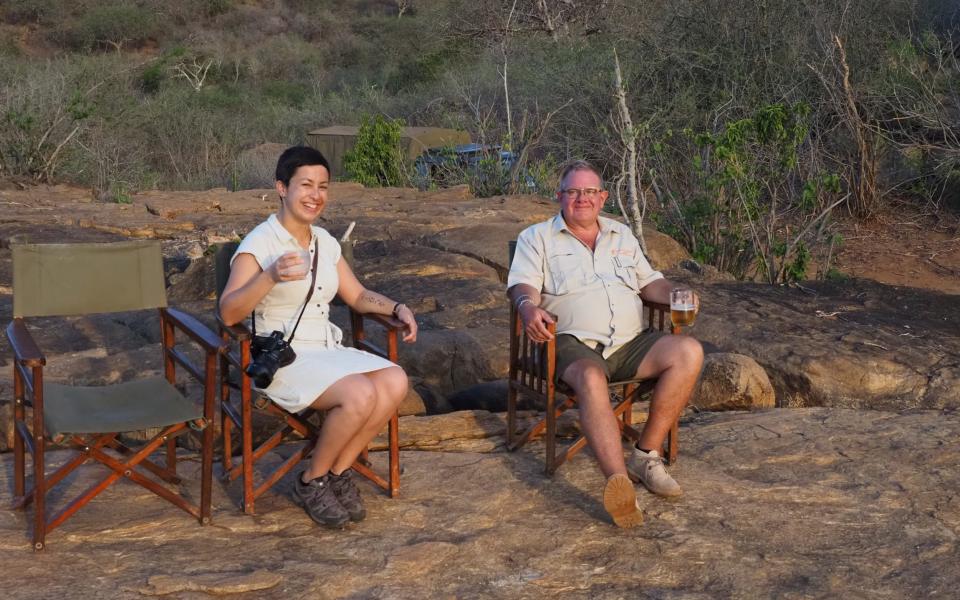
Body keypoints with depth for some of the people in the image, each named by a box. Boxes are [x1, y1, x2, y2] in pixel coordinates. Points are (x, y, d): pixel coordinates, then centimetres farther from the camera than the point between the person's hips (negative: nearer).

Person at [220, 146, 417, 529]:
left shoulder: (325, 241, 12)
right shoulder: (259, 243, -9)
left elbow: (357, 296, 20)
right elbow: (228, 313, -19)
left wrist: (397, 308, 1)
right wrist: (270, 276, -33)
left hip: (328, 351, 7)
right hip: (281, 358, -7)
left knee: (395, 382, -21)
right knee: (360, 394, -31)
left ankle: (338, 473, -3)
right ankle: (312, 483, -6)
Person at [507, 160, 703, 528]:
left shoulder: (622, 236, 27)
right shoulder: (536, 238, 13)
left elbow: (648, 282, 24)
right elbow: (522, 285, -1)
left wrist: (674, 295, 1)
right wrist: (529, 308, -25)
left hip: (631, 343, 5)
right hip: (575, 344, -4)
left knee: (688, 353, -23)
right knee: (591, 379, -39)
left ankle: (645, 456, -17)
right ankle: (619, 482, -55)